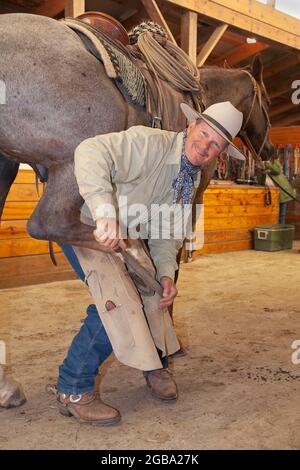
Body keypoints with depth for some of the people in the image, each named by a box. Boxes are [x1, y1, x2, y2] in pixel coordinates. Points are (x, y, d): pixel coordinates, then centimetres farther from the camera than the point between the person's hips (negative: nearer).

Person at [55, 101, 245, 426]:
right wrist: (105, 211, -52)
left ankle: (155, 363, 33)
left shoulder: (192, 179, 2)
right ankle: (73, 390, -6)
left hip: (125, 239, 8)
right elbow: (92, 150, -40)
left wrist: (166, 273, -8)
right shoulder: (151, 143, -25)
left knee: (152, 292, 6)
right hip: (86, 225, -8)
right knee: (118, 299, -22)